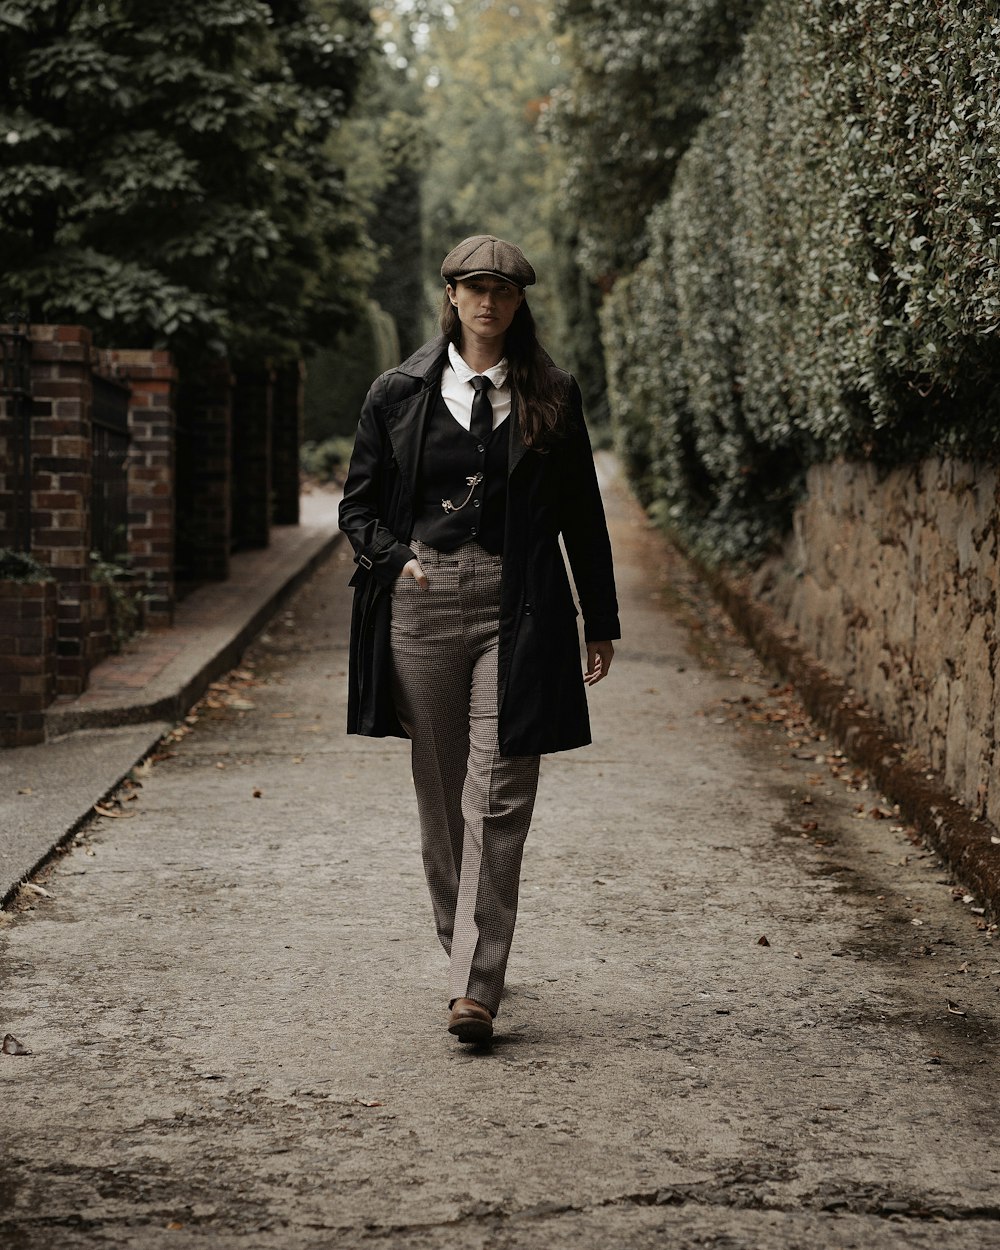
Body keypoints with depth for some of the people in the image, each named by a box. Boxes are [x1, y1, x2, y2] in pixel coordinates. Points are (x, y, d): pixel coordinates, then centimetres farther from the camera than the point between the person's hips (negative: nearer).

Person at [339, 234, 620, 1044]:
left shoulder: (552, 398, 7)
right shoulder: (401, 393, 8)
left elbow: (582, 514, 11)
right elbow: (360, 502, 13)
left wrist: (601, 621, 11)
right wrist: (394, 559, -5)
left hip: (515, 612, -1)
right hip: (423, 603, 2)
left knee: (497, 801, -8)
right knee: (440, 792, 9)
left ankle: (476, 987, -9)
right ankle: (465, 951, 27)